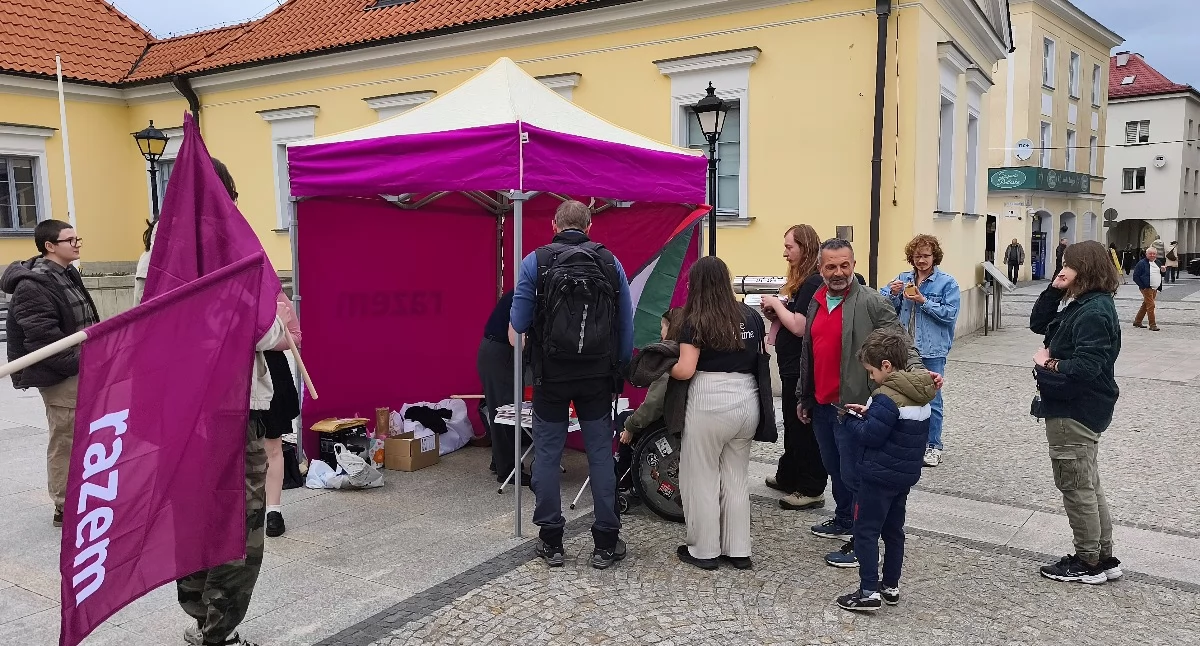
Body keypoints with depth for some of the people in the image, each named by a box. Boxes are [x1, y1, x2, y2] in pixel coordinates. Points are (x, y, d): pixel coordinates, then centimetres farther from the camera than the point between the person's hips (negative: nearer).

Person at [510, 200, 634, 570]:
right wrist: (618, 369, 10)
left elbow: (519, 324, -6)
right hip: (598, 376, 2)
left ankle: (551, 542, 17)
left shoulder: (535, 261, -5)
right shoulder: (611, 262, 1)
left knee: (547, 456, 10)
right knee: (601, 456, 9)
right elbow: (627, 325, 1)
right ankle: (606, 543, 15)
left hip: (551, 375, -1)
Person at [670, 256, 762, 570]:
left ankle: (704, 550, 16)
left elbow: (685, 370, -14)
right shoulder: (751, 316, 7)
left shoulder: (695, 322, -9)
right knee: (736, 477, 16)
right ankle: (738, 550, 21)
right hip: (747, 401, 6)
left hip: (710, 403, -6)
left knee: (702, 477, 8)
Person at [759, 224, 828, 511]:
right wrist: (774, 313, 1)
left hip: (803, 367, -10)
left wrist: (776, 303, -11)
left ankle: (812, 490, 8)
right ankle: (788, 476, 34)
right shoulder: (800, 279, 12)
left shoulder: (812, 282, -18)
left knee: (804, 426, -1)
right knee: (792, 423, 20)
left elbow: (799, 327, -22)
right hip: (792, 365, 10)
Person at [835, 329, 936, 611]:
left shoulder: (887, 397, -22)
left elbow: (870, 436, -23)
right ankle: (891, 586, 27)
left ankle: (869, 591, 1)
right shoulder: (920, 394, 6)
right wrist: (869, 413, 6)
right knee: (893, 530, 18)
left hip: (879, 476, -9)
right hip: (906, 474, 9)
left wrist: (851, 419, -7)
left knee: (866, 531, 0)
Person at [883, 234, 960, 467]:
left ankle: (933, 446, 15)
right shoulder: (903, 279, 7)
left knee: (931, 399, 2)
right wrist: (893, 293, -14)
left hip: (932, 351, -4)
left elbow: (949, 313, -12)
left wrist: (923, 301, -18)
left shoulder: (947, 283, -5)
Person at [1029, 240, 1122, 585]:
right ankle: (1104, 558, 29)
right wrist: (1053, 291, 3)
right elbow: (1038, 324, 16)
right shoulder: (1082, 306, 10)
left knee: (1076, 487, 2)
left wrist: (1048, 365, -14)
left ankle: (1088, 564, 16)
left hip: (1075, 413, -10)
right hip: (1075, 409, 10)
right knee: (1088, 485, 18)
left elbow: (1085, 368, -29)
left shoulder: (1094, 313, -22)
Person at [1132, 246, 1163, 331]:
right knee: (1150, 305, -11)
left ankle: (1137, 321, 25)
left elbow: (1160, 274, 23)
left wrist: (1163, 271, -1)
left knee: (1145, 305, 14)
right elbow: (1135, 276, -10)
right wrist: (1142, 286, -16)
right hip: (1147, 288, -7)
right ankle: (1152, 325, -8)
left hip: (1155, 289, 7)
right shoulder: (1142, 263, -8)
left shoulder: (1157, 262, 13)